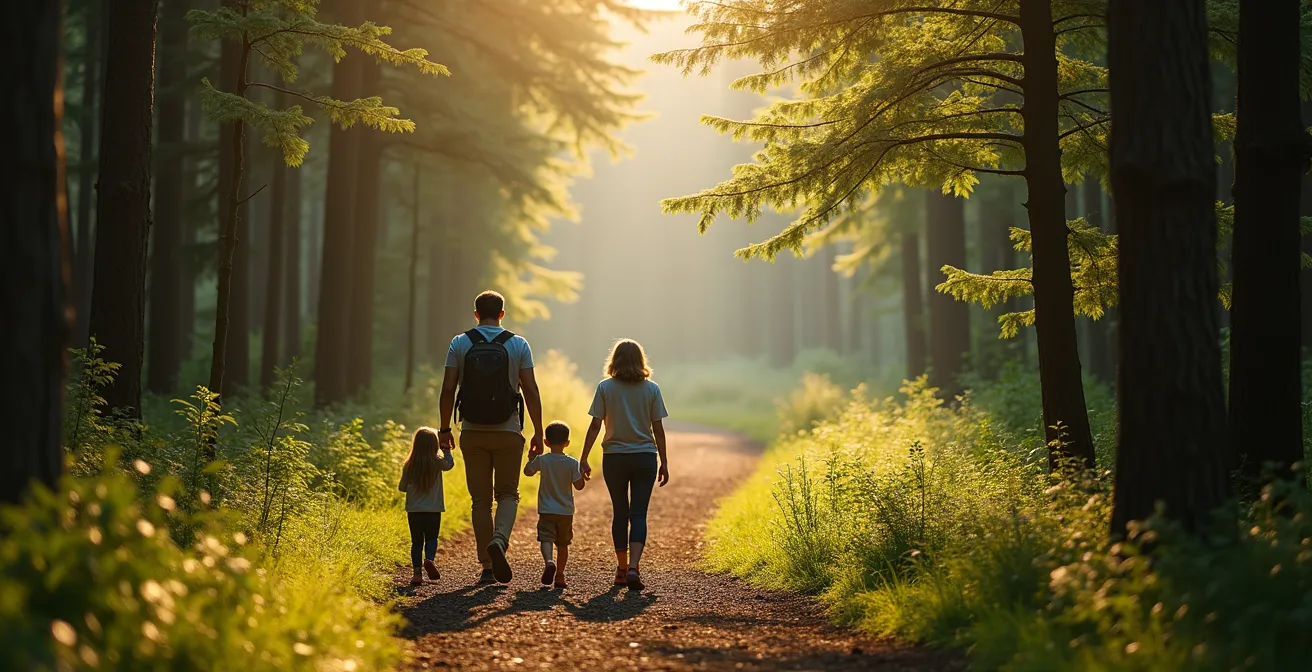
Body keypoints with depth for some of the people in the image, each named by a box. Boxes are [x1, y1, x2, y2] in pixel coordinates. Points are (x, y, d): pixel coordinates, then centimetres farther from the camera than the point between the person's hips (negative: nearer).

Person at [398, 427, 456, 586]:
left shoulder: (409, 465, -4)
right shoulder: (437, 463, -7)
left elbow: (402, 487, 3)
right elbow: (450, 464, 15)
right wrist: (446, 450, 29)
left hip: (414, 510, 1)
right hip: (433, 510, -1)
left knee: (416, 541, 8)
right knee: (431, 538, 9)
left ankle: (417, 572, 1)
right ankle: (429, 559, -18)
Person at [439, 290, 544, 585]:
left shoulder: (460, 343, 0)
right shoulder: (518, 345, -1)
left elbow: (448, 389, -3)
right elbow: (530, 390, -4)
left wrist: (445, 428, 6)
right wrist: (538, 432, 1)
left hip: (472, 433, 1)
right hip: (508, 432, -1)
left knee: (481, 499, 8)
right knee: (508, 494, 11)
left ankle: (487, 567, 7)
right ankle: (500, 540, -18)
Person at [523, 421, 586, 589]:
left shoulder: (541, 460, -6)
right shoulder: (572, 463, -7)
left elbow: (528, 472, 10)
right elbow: (579, 486, -6)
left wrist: (531, 458, 25)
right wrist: (582, 473, 10)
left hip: (547, 510, -2)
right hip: (566, 512, 2)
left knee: (546, 539, -9)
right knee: (563, 544, 15)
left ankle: (548, 562, -38)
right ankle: (560, 575, 19)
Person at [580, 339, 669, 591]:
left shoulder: (605, 388, -3)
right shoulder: (651, 389, 0)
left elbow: (595, 426, -5)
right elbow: (658, 429, 1)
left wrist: (584, 458, 0)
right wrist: (664, 462, 8)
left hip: (614, 458, 0)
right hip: (645, 457, 0)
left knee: (620, 513, 13)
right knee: (638, 514, -1)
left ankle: (622, 568, 19)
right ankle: (633, 567, -19)